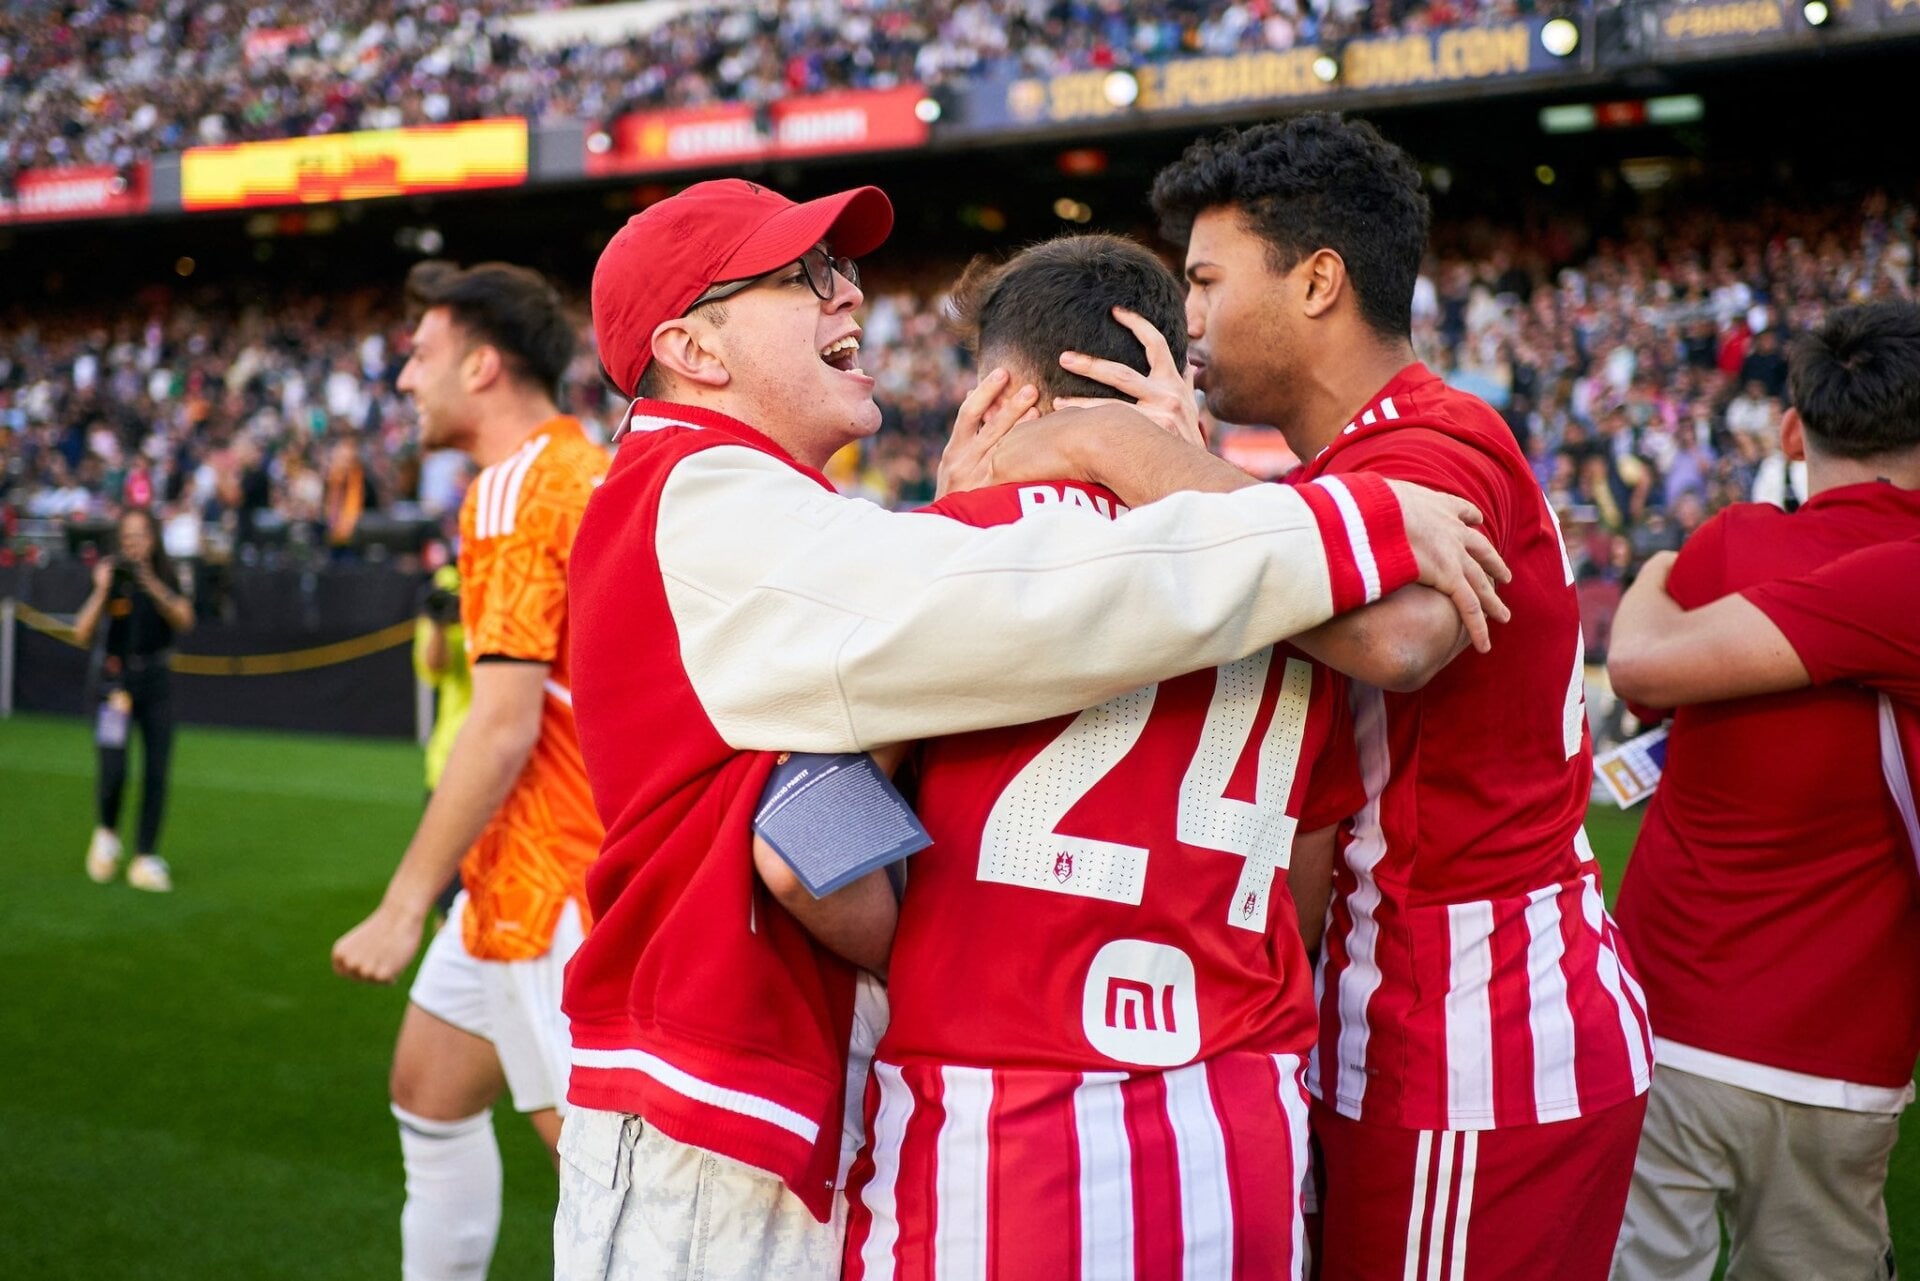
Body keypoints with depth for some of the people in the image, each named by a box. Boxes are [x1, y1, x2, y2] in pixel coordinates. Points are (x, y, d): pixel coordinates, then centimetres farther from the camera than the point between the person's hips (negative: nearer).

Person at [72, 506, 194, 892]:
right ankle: (106, 832, 18)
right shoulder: (108, 575, -3)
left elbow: (184, 621, -13)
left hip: (156, 681, 2)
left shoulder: (166, 577, 3)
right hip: (114, 681, -2)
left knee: (156, 773, 0)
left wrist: (153, 587, -25)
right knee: (114, 771, -13)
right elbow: (81, 634, -11)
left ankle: (146, 860, 9)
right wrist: (102, 591, -23)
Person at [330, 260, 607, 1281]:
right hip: (530, 872, 10)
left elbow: (502, 725, -22)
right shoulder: (589, 472, 11)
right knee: (428, 1090, 21)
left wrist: (403, 905, -17)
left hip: (550, 879, -10)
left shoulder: (514, 488, -16)